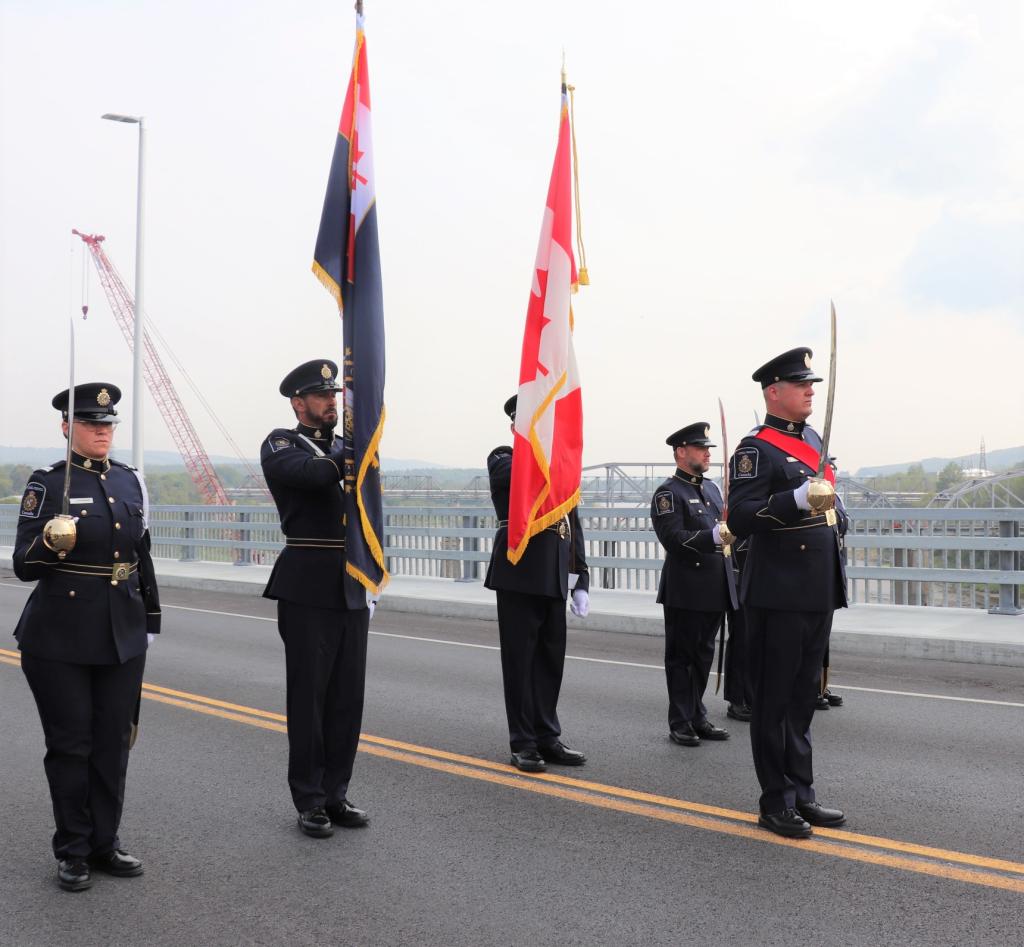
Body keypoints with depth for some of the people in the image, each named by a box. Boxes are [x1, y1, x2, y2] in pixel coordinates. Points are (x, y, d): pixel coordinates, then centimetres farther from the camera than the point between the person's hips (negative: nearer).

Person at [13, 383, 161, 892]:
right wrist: (50, 544, -29)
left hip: (123, 636, 4)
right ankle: (73, 852, 18)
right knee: (70, 744, 5)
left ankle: (105, 843, 23)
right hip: (60, 638, -4)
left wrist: (151, 618, 17)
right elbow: (24, 565, -8)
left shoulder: (130, 481, 8)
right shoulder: (47, 484, -6)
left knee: (114, 743, 10)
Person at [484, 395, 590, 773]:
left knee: (551, 659, 10)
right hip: (519, 574, -5)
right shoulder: (503, 459, 2)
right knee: (520, 658, 1)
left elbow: (573, 527, 16)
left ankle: (547, 738, 20)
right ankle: (523, 743, 9)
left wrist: (581, 581, 11)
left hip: (555, 577, 5)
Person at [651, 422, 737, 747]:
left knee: (703, 656, 15)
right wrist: (715, 537, -32)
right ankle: (680, 724, 10)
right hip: (686, 592, -7)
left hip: (715, 591, 7)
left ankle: (697, 717, 25)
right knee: (681, 657, 2)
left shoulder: (711, 488, 16)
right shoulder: (668, 493, -9)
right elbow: (673, 537, -22)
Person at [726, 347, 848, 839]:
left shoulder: (811, 441, 15)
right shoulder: (757, 448, -11)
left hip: (818, 594, 8)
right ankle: (776, 803, 12)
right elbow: (740, 517, -22)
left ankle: (802, 794, 26)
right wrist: (798, 499, -32)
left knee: (803, 698, 16)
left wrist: (834, 516, 14)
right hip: (779, 595, -8)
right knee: (774, 701, 2)